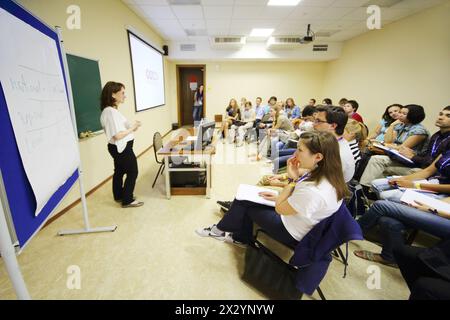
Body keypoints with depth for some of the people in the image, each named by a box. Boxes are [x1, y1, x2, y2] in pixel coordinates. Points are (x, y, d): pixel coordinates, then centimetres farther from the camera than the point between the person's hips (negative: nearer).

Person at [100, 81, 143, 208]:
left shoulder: (110, 110, 7)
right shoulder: (111, 112, -24)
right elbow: (117, 135, -29)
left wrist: (131, 127, 2)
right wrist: (132, 128, -17)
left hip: (118, 147, 10)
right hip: (122, 147, -10)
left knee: (119, 171, 21)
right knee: (132, 172, 4)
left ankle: (119, 196, 38)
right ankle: (127, 200, 15)